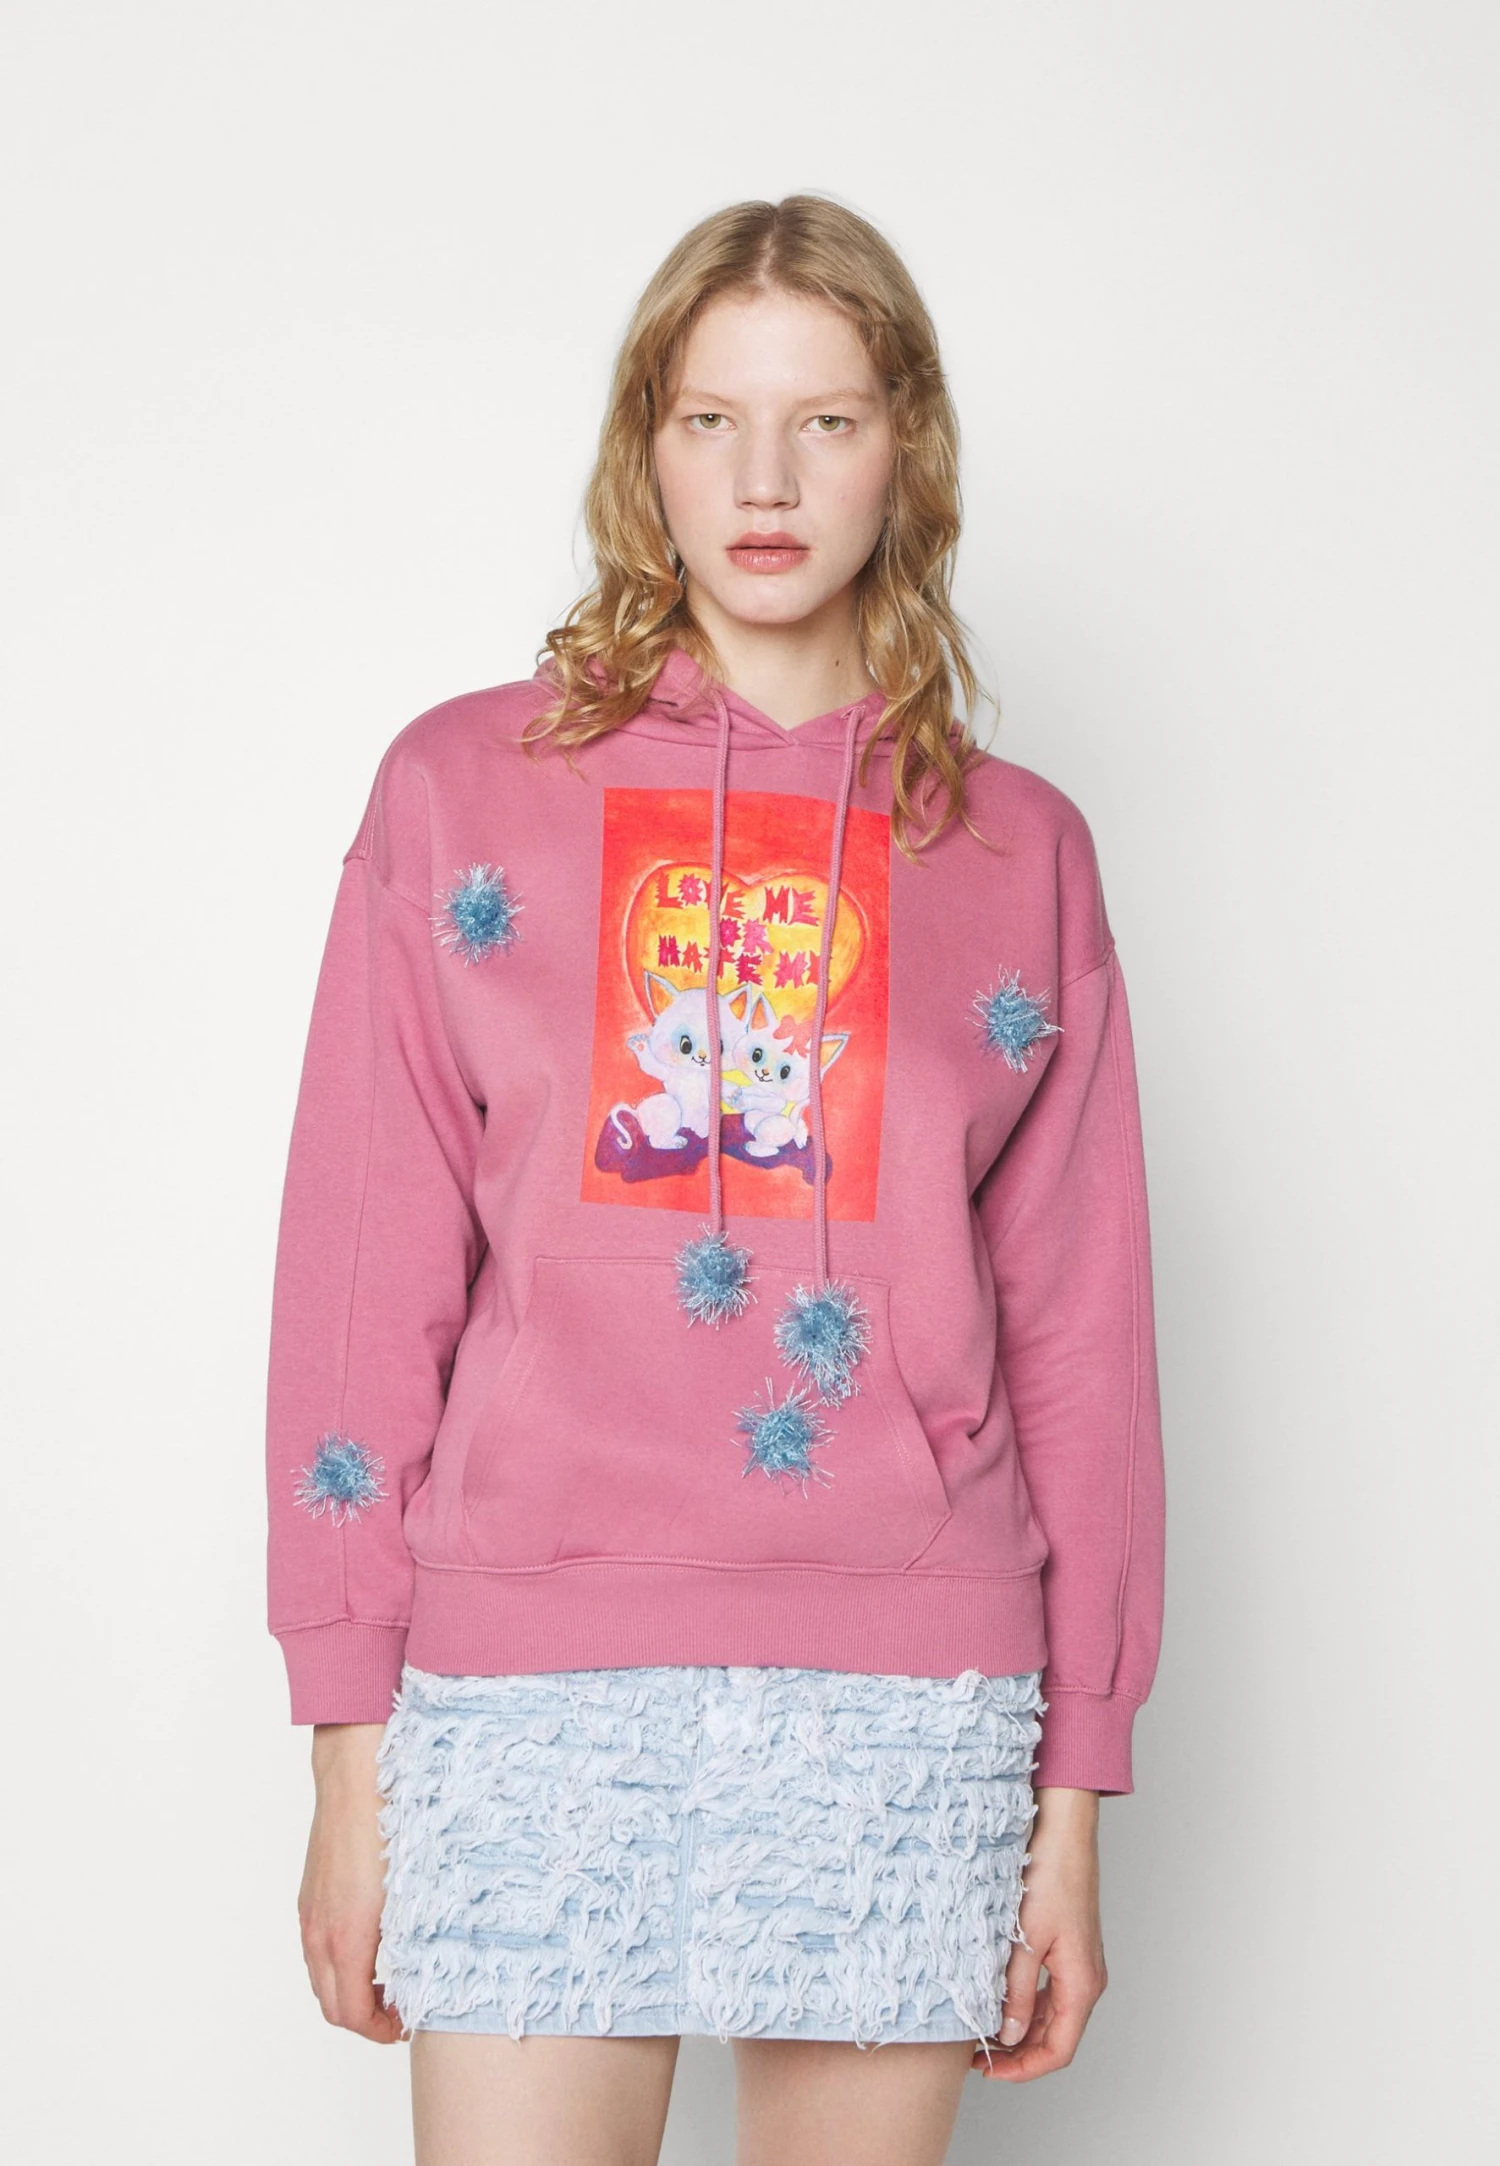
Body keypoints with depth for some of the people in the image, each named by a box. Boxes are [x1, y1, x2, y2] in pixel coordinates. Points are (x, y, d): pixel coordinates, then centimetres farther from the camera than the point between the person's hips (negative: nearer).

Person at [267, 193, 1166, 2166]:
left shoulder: (1019, 853, 10)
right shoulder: (464, 788, 7)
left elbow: (1080, 1335, 9)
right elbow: (365, 1280, 4)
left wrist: (1075, 1793, 6)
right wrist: (352, 1736, 0)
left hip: (908, 1702, 1)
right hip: (530, 1672, -1)